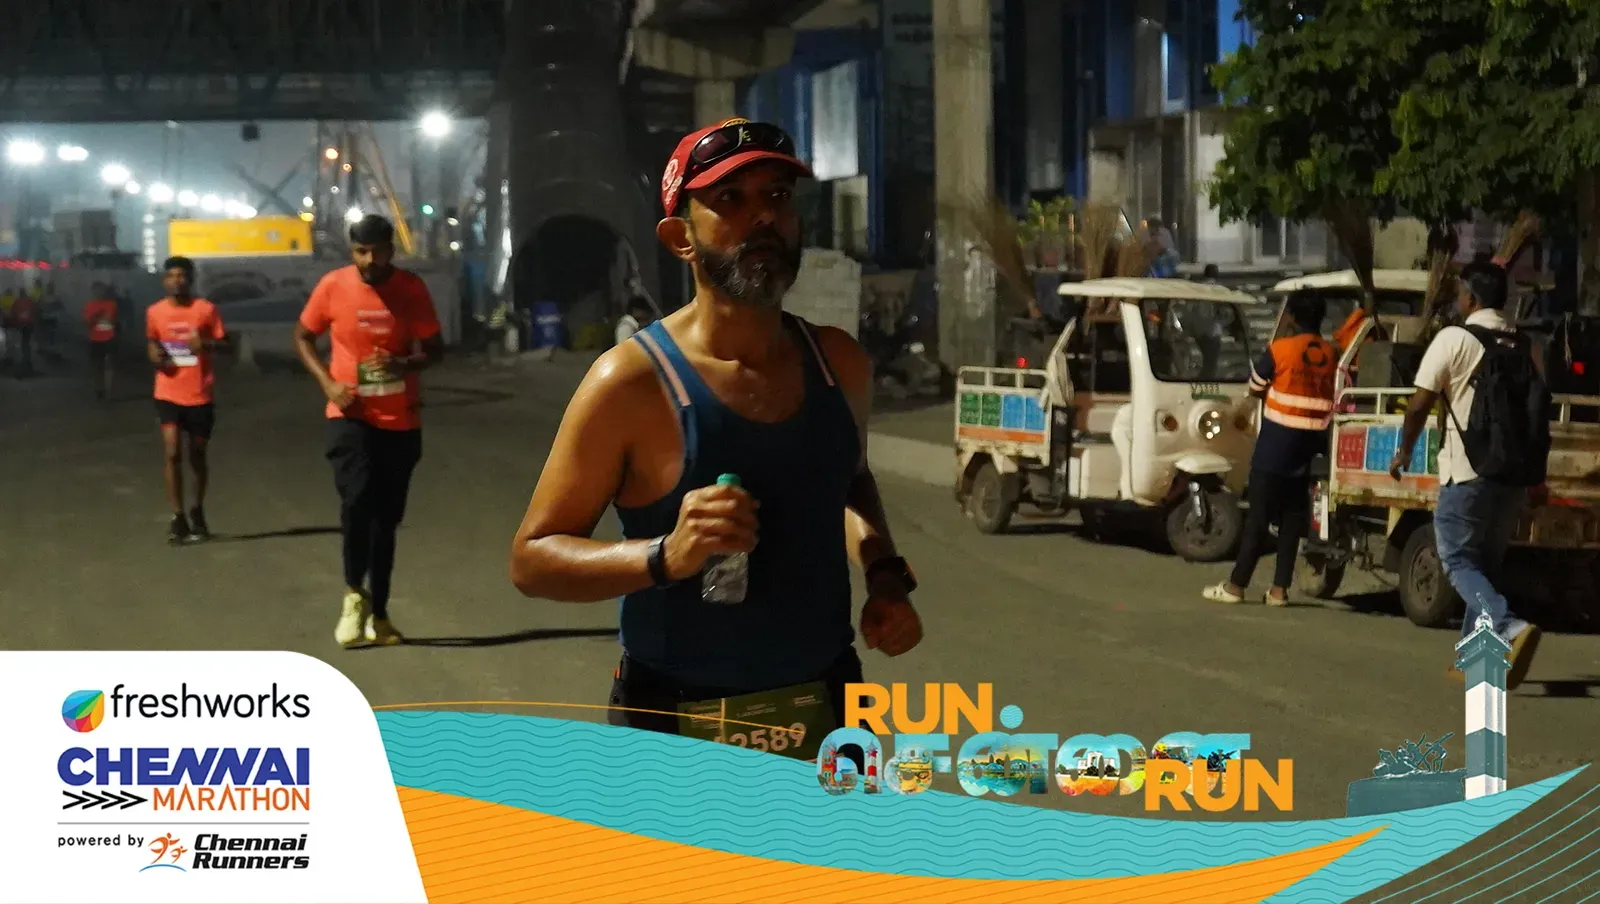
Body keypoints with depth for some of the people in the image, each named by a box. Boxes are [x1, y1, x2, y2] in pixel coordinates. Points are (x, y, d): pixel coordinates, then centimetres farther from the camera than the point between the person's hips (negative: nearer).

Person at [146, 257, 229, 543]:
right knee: (172, 454, -13)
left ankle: (197, 512, 32)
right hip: (168, 395, 0)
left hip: (200, 396, 0)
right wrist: (154, 355, -4)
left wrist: (206, 344, -20)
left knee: (198, 456, 12)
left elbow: (224, 343, 1)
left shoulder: (206, 309, -5)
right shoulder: (155, 312, 2)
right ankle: (178, 518, -8)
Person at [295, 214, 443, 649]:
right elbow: (303, 337, 7)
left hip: (400, 421, 1)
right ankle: (354, 592, -1)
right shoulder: (333, 286, -7)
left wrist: (403, 364, -21)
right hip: (351, 416, -1)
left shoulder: (412, 288, -6)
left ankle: (378, 613, 20)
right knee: (357, 499, -22)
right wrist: (327, 382, -9)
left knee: (387, 517, 8)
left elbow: (435, 349, 0)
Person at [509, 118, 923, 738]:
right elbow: (531, 558, -12)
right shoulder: (633, 382, -15)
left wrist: (885, 575, 4)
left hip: (826, 714, 5)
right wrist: (665, 556, -27)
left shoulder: (838, 363, 2)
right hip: (678, 733, -4)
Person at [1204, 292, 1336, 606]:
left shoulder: (1280, 350, -10)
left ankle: (1236, 585, 3)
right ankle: (1279, 589, 6)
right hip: (1310, 450, 4)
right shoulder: (1331, 355, 1)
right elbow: (1334, 394, 7)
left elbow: (1254, 388, 1)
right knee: (1293, 518, 7)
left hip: (1276, 446, -4)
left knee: (1259, 516, 0)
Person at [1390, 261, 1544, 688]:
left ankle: (1510, 627, -24)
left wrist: (1405, 450, 8)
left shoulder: (1454, 339, -6)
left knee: (1459, 561, -1)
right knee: (1485, 564, 16)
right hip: (1514, 475, 6)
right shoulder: (1524, 347, 12)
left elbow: (1419, 404, -8)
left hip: (1468, 472, -6)